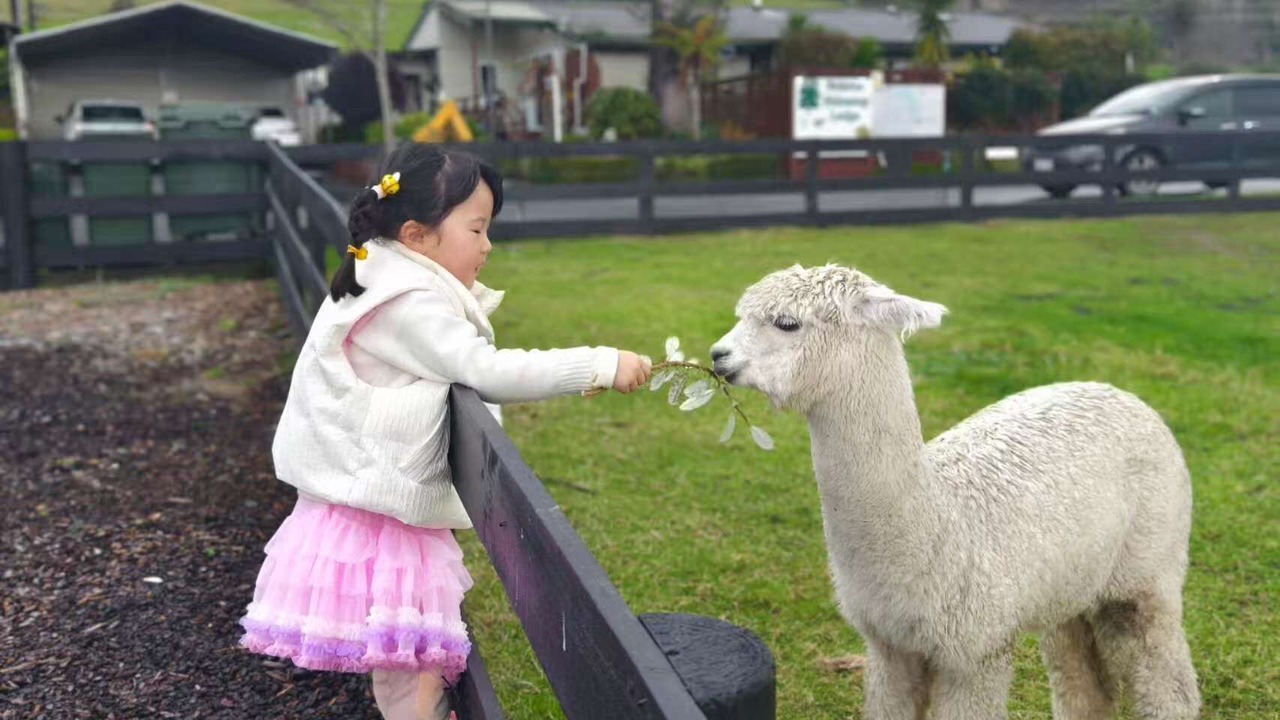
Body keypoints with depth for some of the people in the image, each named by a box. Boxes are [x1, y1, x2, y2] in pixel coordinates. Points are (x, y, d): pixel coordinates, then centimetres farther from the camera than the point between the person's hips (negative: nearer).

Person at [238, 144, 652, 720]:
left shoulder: (395, 290, 10)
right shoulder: (411, 306, -21)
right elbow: (487, 372, -27)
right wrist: (601, 366, -26)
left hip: (385, 505, 10)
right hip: (376, 518, -10)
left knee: (408, 653, 19)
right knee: (411, 658, 0)